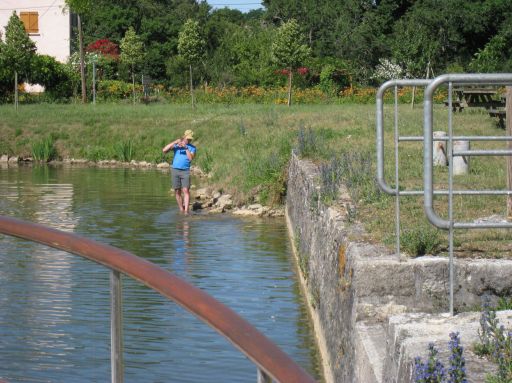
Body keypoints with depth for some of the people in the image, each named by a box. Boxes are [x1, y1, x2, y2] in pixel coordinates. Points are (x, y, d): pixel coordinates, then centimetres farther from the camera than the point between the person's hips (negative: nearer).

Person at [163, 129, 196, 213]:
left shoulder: (192, 148, 7)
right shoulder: (176, 145, 8)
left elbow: (191, 158, -9)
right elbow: (164, 150, -4)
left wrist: (186, 148, -16)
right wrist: (175, 142, -11)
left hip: (185, 171, -1)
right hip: (175, 170, 1)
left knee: (186, 190, -14)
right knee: (177, 191, 4)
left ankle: (186, 211, -18)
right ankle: (181, 210, 15)